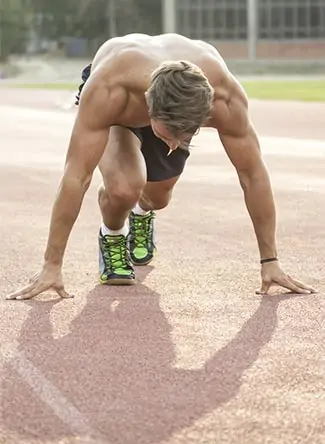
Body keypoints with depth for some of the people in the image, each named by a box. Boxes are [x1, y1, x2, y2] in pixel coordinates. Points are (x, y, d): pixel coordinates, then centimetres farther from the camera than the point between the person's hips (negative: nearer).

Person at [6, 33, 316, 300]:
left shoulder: (226, 98, -42)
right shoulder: (105, 91, -48)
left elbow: (253, 174, -30)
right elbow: (77, 176, -43)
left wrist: (270, 261, -24)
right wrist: (52, 266, -41)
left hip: (179, 109, 3)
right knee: (123, 188, -28)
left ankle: (142, 215, 53)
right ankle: (111, 237, 7)